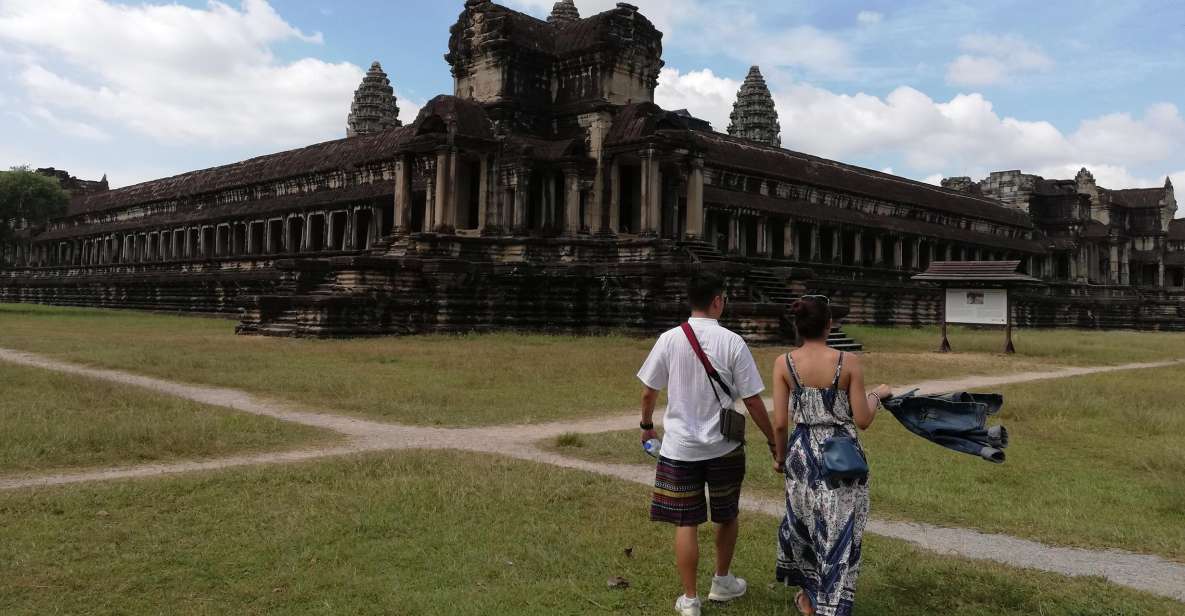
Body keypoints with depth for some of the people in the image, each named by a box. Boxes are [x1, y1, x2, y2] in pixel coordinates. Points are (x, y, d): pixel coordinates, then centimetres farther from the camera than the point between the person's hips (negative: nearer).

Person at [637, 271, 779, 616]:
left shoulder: (670, 339, -6)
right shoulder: (732, 342, -10)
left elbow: (648, 392, 1)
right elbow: (753, 400, -7)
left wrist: (647, 425, 20)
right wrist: (772, 440, 6)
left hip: (680, 447, 0)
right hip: (723, 446, 0)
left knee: (686, 524, 7)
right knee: (727, 516, 22)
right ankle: (722, 583, 38)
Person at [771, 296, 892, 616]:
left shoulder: (784, 363, -7)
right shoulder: (848, 362, -12)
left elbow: (780, 422, -6)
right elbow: (862, 420, -8)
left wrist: (780, 456, 12)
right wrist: (878, 395, 11)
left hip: (803, 453, 3)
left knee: (804, 522, 23)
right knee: (838, 532, 8)